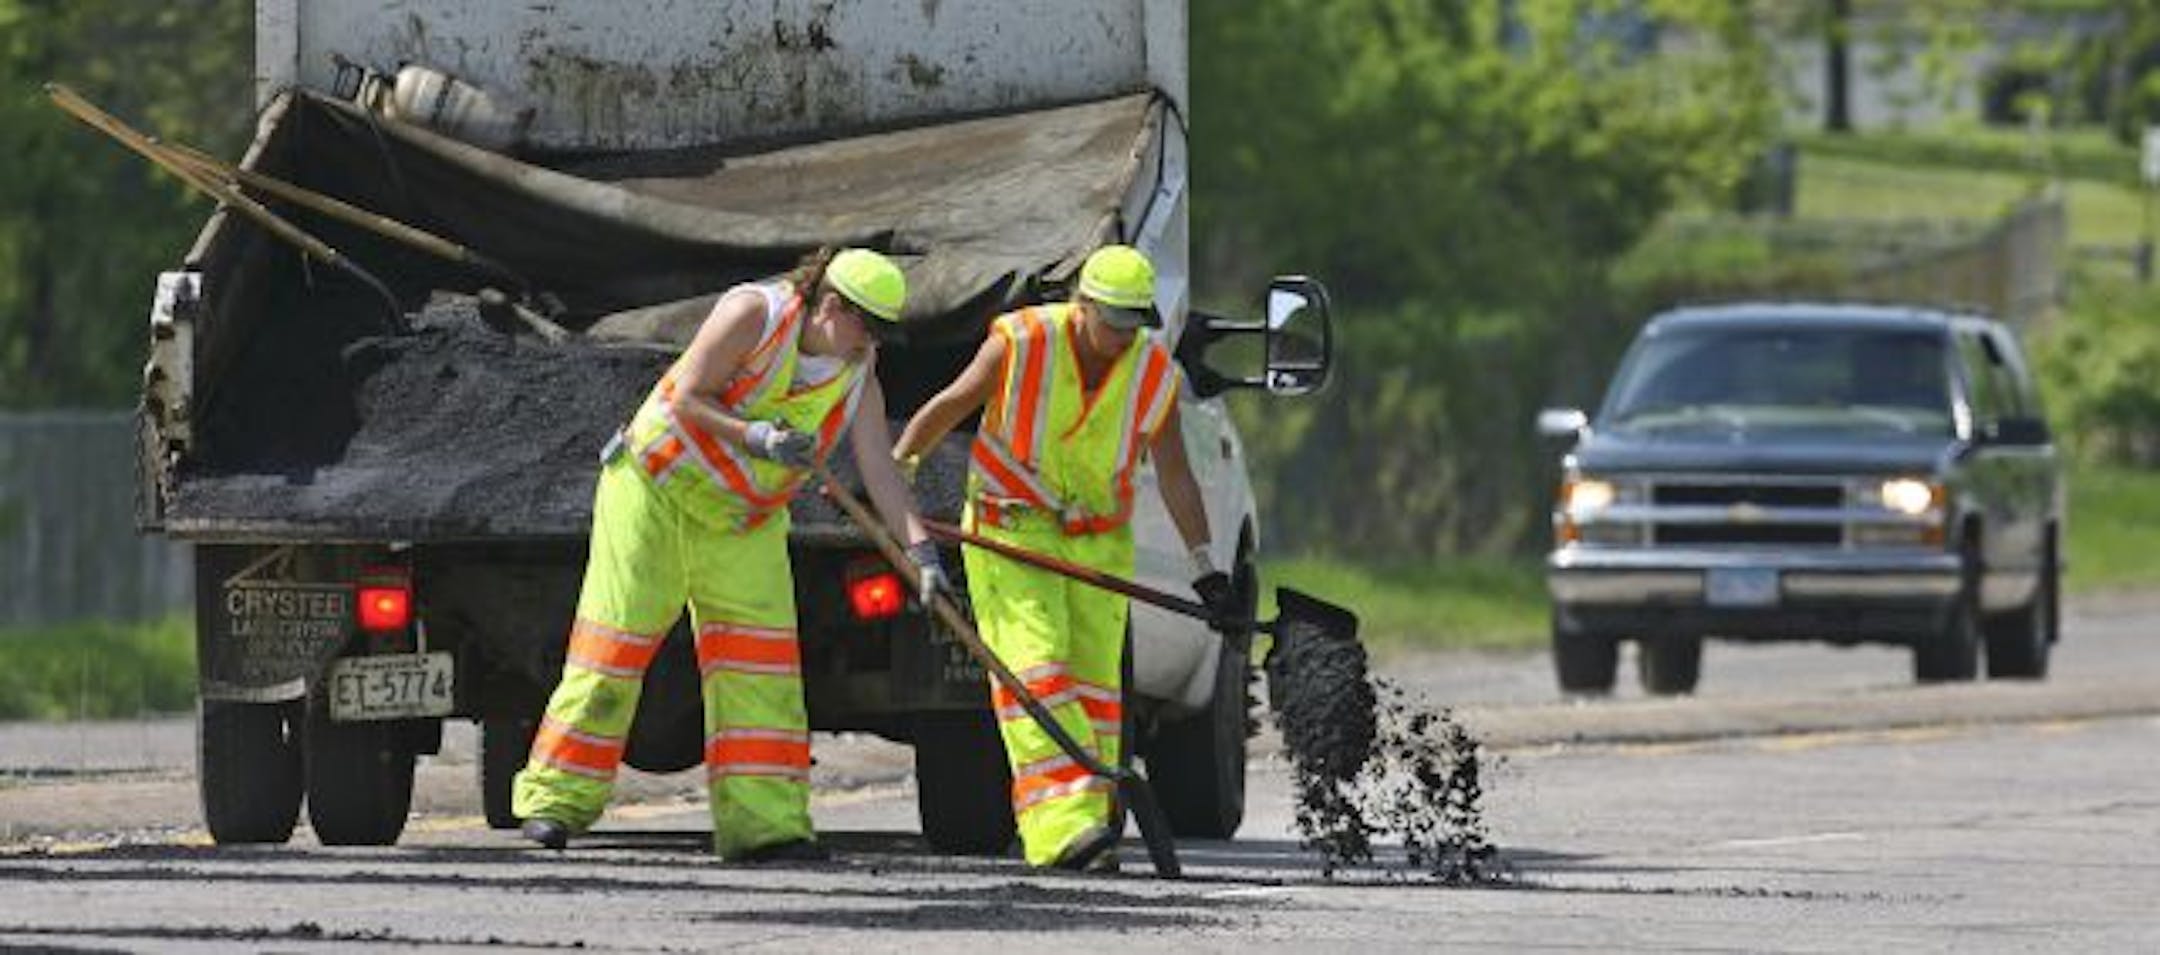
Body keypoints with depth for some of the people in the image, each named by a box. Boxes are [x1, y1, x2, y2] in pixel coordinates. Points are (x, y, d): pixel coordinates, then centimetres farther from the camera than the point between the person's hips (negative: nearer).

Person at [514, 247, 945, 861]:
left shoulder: (858, 378, -4)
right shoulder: (754, 313, -18)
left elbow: (878, 468, -11)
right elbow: (686, 398, -17)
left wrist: (919, 547, -23)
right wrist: (755, 436, -30)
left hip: (744, 522, 5)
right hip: (657, 485, -5)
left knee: (760, 650, -6)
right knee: (617, 635, -7)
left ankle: (764, 821, -6)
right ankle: (555, 799, -2)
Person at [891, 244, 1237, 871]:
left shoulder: (1155, 374, -4)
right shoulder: (1022, 343, -14)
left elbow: (1174, 476, 2)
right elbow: (948, 408, -2)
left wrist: (1204, 563, -2)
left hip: (1101, 542, 4)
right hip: (1009, 530, -4)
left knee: (1094, 680, 1)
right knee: (1033, 667, -17)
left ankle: (1089, 827, 7)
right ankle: (1061, 827, -28)